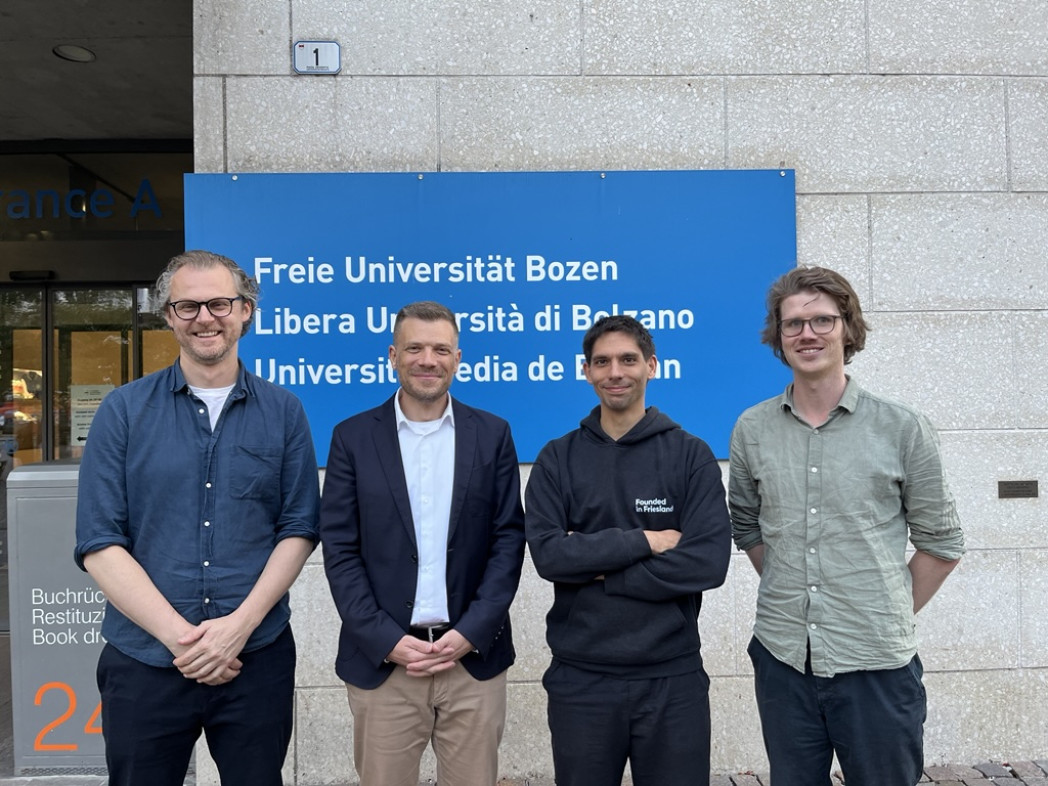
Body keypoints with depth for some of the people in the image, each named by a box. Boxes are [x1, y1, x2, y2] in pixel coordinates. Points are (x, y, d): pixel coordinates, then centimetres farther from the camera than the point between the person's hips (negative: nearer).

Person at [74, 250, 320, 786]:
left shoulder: (283, 411, 1)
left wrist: (240, 624, -12)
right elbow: (99, 544, -4)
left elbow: (299, 529, 0)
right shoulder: (123, 411, 0)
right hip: (144, 661, 0)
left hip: (257, 658, 0)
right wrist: (179, 636, -12)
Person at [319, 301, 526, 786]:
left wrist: (471, 633, -9)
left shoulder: (492, 434, 3)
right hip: (381, 659, 0)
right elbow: (340, 550, -2)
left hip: (474, 656, 1)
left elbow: (509, 539, 0)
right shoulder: (353, 437, 1)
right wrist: (386, 641, -10)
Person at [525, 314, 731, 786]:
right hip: (580, 678, 1)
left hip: (673, 679, -1)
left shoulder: (691, 455, -2)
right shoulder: (557, 459, 1)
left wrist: (598, 568, -13)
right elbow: (547, 554, -11)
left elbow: (708, 563, -12)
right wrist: (642, 540, -15)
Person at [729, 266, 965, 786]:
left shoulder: (902, 429, -4)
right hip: (781, 659, 2)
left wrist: (892, 614, 3)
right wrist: (790, 599, 7)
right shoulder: (751, 430, 2)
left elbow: (940, 542, 4)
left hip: (877, 665, -2)